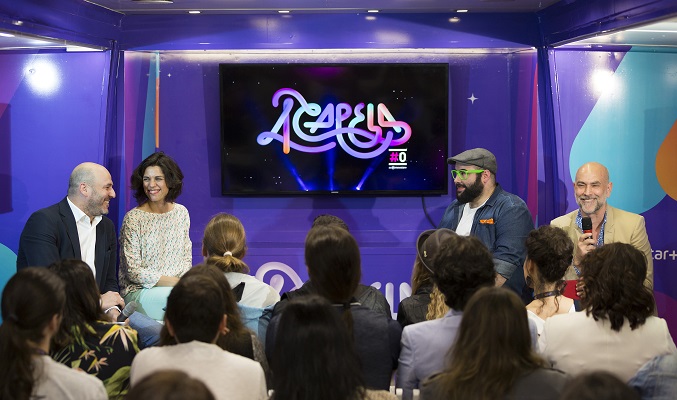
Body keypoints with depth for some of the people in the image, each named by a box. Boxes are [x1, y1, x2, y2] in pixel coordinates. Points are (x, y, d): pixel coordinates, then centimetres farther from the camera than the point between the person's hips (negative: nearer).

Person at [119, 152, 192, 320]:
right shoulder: (133, 218, -7)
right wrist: (175, 282, -15)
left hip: (177, 285, 5)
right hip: (138, 291, -5)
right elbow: (134, 272, -9)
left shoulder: (181, 212, 9)